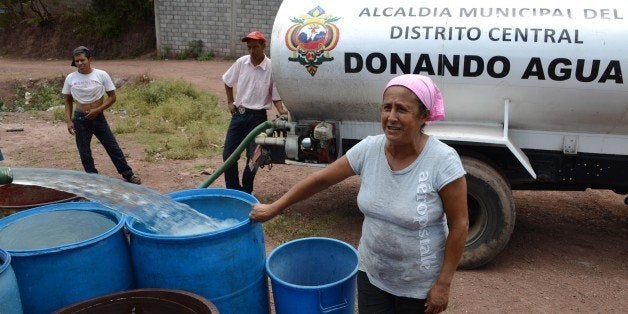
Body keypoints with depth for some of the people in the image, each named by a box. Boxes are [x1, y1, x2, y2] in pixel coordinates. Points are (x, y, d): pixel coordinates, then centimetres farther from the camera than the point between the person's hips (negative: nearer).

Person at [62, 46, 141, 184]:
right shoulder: (70, 78, -3)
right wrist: (68, 121, -1)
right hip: (80, 119, 1)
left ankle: (128, 174, 21)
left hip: (98, 117, -1)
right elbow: (68, 101, 8)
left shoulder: (101, 75, -8)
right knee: (85, 153, 8)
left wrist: (97, 110, -15)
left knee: (113, 147, 7)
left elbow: (112, 97, -4)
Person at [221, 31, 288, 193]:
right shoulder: (241, 62, -2)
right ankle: (232, 188, 22)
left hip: (257, 117, -4)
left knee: (253, 157, 0)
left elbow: (276, 97, -5)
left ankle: (245, 191, 18)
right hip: (238, 114, 4)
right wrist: (230, 102, 13)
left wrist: (282, 111, -22)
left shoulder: (271, 68, -12)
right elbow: (227, 82, 16)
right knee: (228, 153, 5)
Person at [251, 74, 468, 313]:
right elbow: (322, 179, -1)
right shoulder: (369, 149, -11)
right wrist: (274, 208, 3)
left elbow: (459, 225, -15)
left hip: (419, 285, -3)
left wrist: (443, 284, -12)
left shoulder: (443, 161, -22)